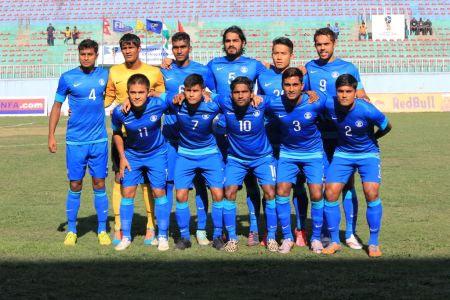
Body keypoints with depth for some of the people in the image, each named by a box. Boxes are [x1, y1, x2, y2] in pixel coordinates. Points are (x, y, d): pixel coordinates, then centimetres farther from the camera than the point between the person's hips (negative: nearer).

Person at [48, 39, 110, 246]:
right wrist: (51, 136, 0)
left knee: (99, 184, 4)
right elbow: (57, 106, 4)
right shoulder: (68, 78, -2)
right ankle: (71, 230, 16)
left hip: (99, 140, 1)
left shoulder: (105, 75, 4)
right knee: (75, 186, 3)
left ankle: (102, 230, 15)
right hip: (75, 141, -1)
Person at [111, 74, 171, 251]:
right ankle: (126, 237, 14)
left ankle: (162, 236, 13)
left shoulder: (159, 105, -27)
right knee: (127, 193, 0)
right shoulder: (119, 112, -22)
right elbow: (117, 133, -1)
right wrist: (122, 157, -3)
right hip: (132, 155, 1)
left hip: (157, 154, -1)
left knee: (159, 192, -1)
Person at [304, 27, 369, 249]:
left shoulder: (348, 68, 3)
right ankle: (324, 233, 16)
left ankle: (350, 233, 8)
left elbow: (360, 96, 4)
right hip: (317, 136, 2)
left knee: (347, 183, -1)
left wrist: (362, 100, -16)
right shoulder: (308, 69, 10)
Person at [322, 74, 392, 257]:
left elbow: (387, 127, -6)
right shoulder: (329, 105, -19)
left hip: (368, 154, -3)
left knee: (371, 193, -19)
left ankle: (373, 243, -1)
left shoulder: (367, 110, -27)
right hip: (342, 153, 3)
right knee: (330, 193, -8)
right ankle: (335, 242, 8)